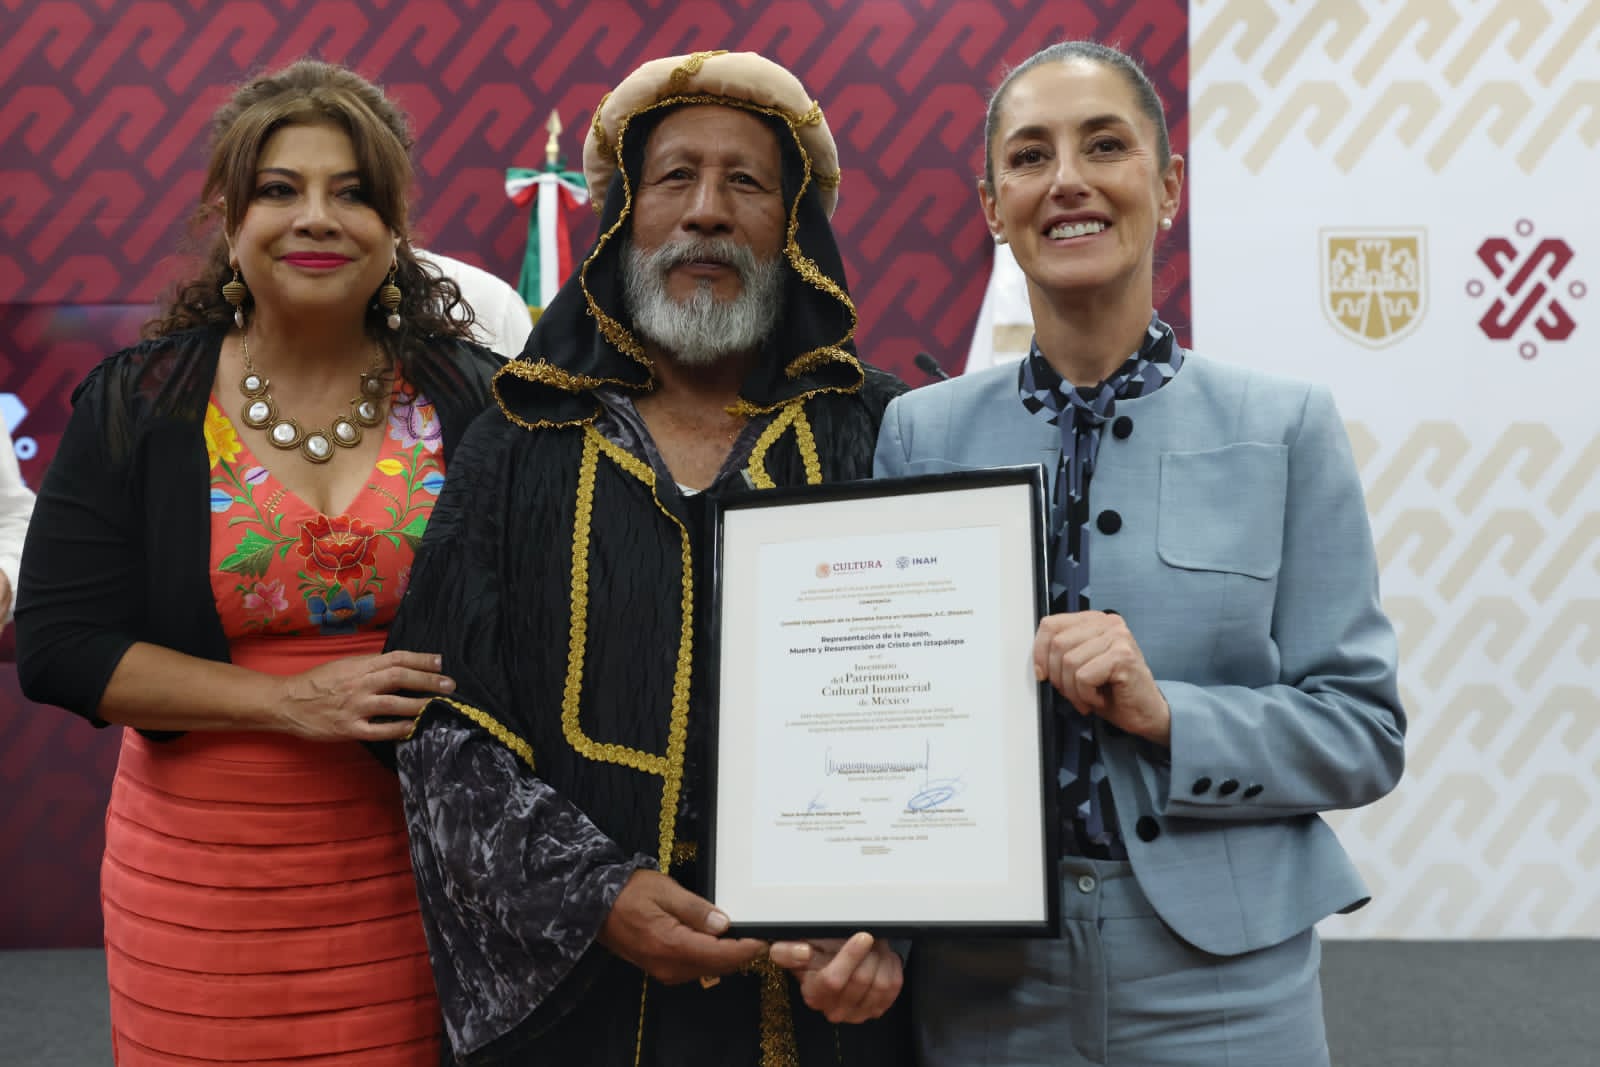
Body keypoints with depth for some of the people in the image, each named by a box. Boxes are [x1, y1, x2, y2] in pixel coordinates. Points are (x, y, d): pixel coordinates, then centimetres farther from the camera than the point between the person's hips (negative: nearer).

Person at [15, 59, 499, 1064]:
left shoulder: (472, 399, 0)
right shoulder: (137, 407, 0)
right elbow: (58, 647, -4)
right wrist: (292, 701, -15)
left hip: (416, 873, 0)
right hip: (205, 883, 0)